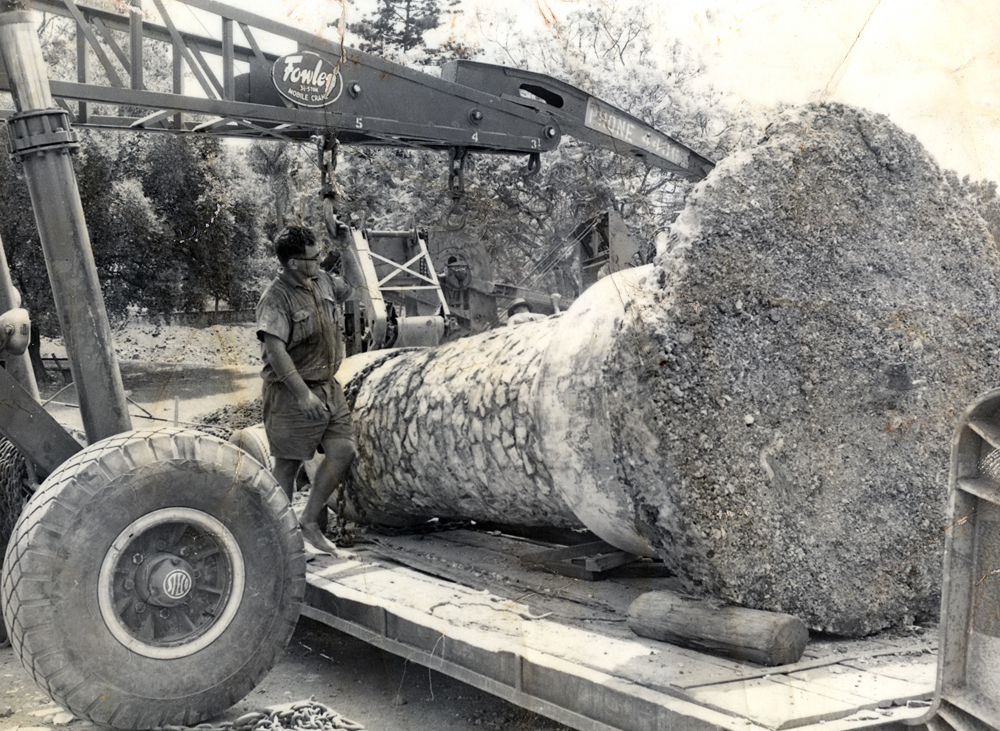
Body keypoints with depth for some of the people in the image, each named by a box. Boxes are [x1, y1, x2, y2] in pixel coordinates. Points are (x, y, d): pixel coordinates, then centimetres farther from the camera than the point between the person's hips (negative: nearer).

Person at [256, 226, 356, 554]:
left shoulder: (322, 282, 5)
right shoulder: (275, 299, -19)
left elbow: (345, 289, 29)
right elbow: (274, 349, -31)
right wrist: (302, 393, -37)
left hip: (327, 386, 7)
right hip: (291, 391, -7)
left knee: (343, 449, -1)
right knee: (288, 464, 3)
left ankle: (309, 521, 11)